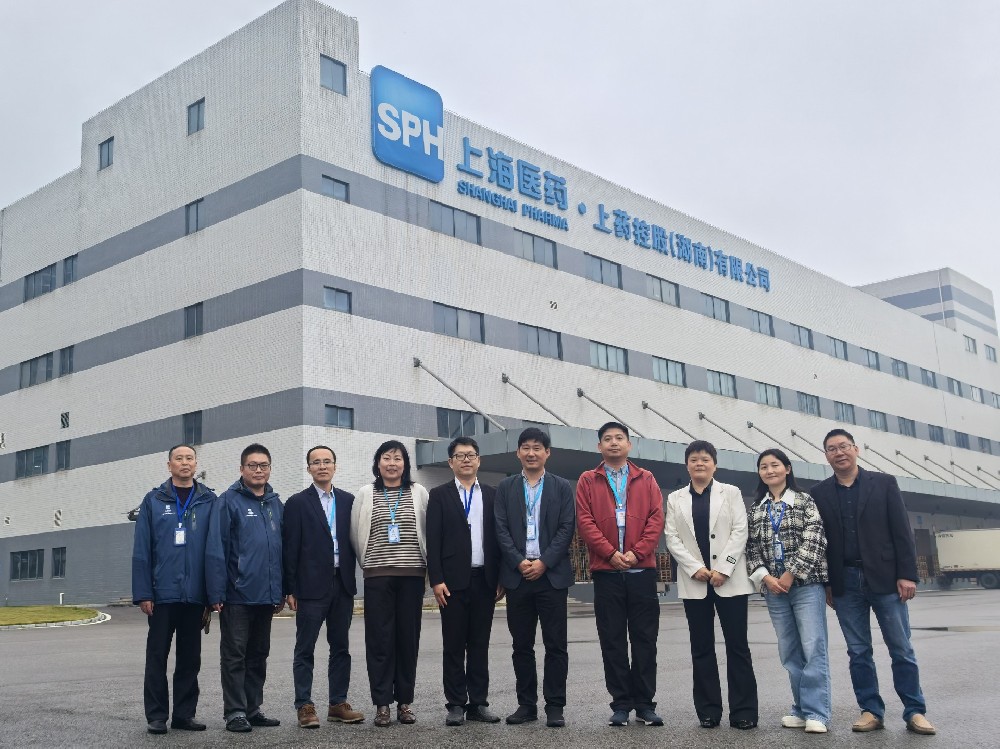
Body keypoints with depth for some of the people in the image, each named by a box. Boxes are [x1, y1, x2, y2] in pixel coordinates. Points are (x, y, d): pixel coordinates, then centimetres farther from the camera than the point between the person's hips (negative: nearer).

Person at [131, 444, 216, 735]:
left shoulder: (209, 501, 4)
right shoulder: (153, 501, 2)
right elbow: (141, 550, -1)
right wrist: (143, 593, -7)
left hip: (195, 594, 1)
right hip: (162, 593, -1)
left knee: (190, 658, 9)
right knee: (157, 656, 5)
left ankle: (184, 714, 19)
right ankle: (156, 716, 15)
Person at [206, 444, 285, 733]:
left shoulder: (276, 504, 10)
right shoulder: (229, 501, -6)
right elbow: (216, 549, -10)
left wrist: (281, 591, 10)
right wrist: (216, 592, -15)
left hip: (267, 596, 6)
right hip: (238, 595, -5)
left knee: (259, 655, 14)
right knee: (235, 655, 3)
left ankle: (253, 708, 23)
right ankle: (235, 712, 11)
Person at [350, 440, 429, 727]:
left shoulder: (418, 492, 5)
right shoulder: (366, 494, 5)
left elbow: (430, 530, 7)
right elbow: (356, 535, 8)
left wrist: (427, 566, 7)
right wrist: (368, 563, 8)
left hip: (412, 574, 1)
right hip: (377, 575, 0)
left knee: (408, 637, 4)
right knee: (379, 638, -1)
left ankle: (404, 701, 13)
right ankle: (382, 703, 6)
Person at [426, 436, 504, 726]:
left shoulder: (492, 495, 11)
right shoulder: (440, 495, 3)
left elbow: (498, 537, 9)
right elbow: (433, 540, -2)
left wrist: (501, 578, 4)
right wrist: (436, 580, -10)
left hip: (484, 580, 2)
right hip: (453, 580, -2)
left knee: (480, 644, 7)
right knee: (454, 645, 3)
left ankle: (478, 702, 14)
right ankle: (456, 704, 10)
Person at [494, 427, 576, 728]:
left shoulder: (562, 487, 6)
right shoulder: (506, 487, 9)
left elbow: (567, 528, -1)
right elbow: (501, 529, 2)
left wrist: (544, 562, -11)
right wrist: (520, 562, -10)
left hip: (552, 575, -1)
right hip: (517, 576, 2)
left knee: (555, 645, 1)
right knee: (522, 645, 7)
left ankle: (555, 706, 8)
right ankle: (526, 704, 17)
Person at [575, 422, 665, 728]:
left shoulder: (646, 480, 11)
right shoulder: (587, 480, 8)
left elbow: (656, 519, 2)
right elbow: (584, 521, -1)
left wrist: (637, 552, -11)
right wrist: (610, 553, -12)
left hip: (642, 570, 1)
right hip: (606, 571, 0)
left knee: (645, 639, 4)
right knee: (612, 640, 3)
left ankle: (645, 703, 12)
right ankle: (621, 703, 11)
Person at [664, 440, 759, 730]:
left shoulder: (730, 493, 7)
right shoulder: (675, 498, 11)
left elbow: (740, 531, -1)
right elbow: (672, 538, 3)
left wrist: (723, 568, -12)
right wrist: (695, 568, -10)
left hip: (729, 579, -1)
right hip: (694, 581, 2)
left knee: (737, 646, -1)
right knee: (701, 648, 4)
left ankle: (743, 711, 4)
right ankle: (708, 711, 10)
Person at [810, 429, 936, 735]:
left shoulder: (884, 483, 3)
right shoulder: (819, 493, 6)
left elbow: (902, 531, 0)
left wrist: (907, 574, -7)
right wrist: (825, 583, 4)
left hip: (885, 578, -1)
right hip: (845, 583, 1)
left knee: (901, 650, 3)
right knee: (858, 652, 5)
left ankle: (914, 711, 11)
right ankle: (871, 710, 13)